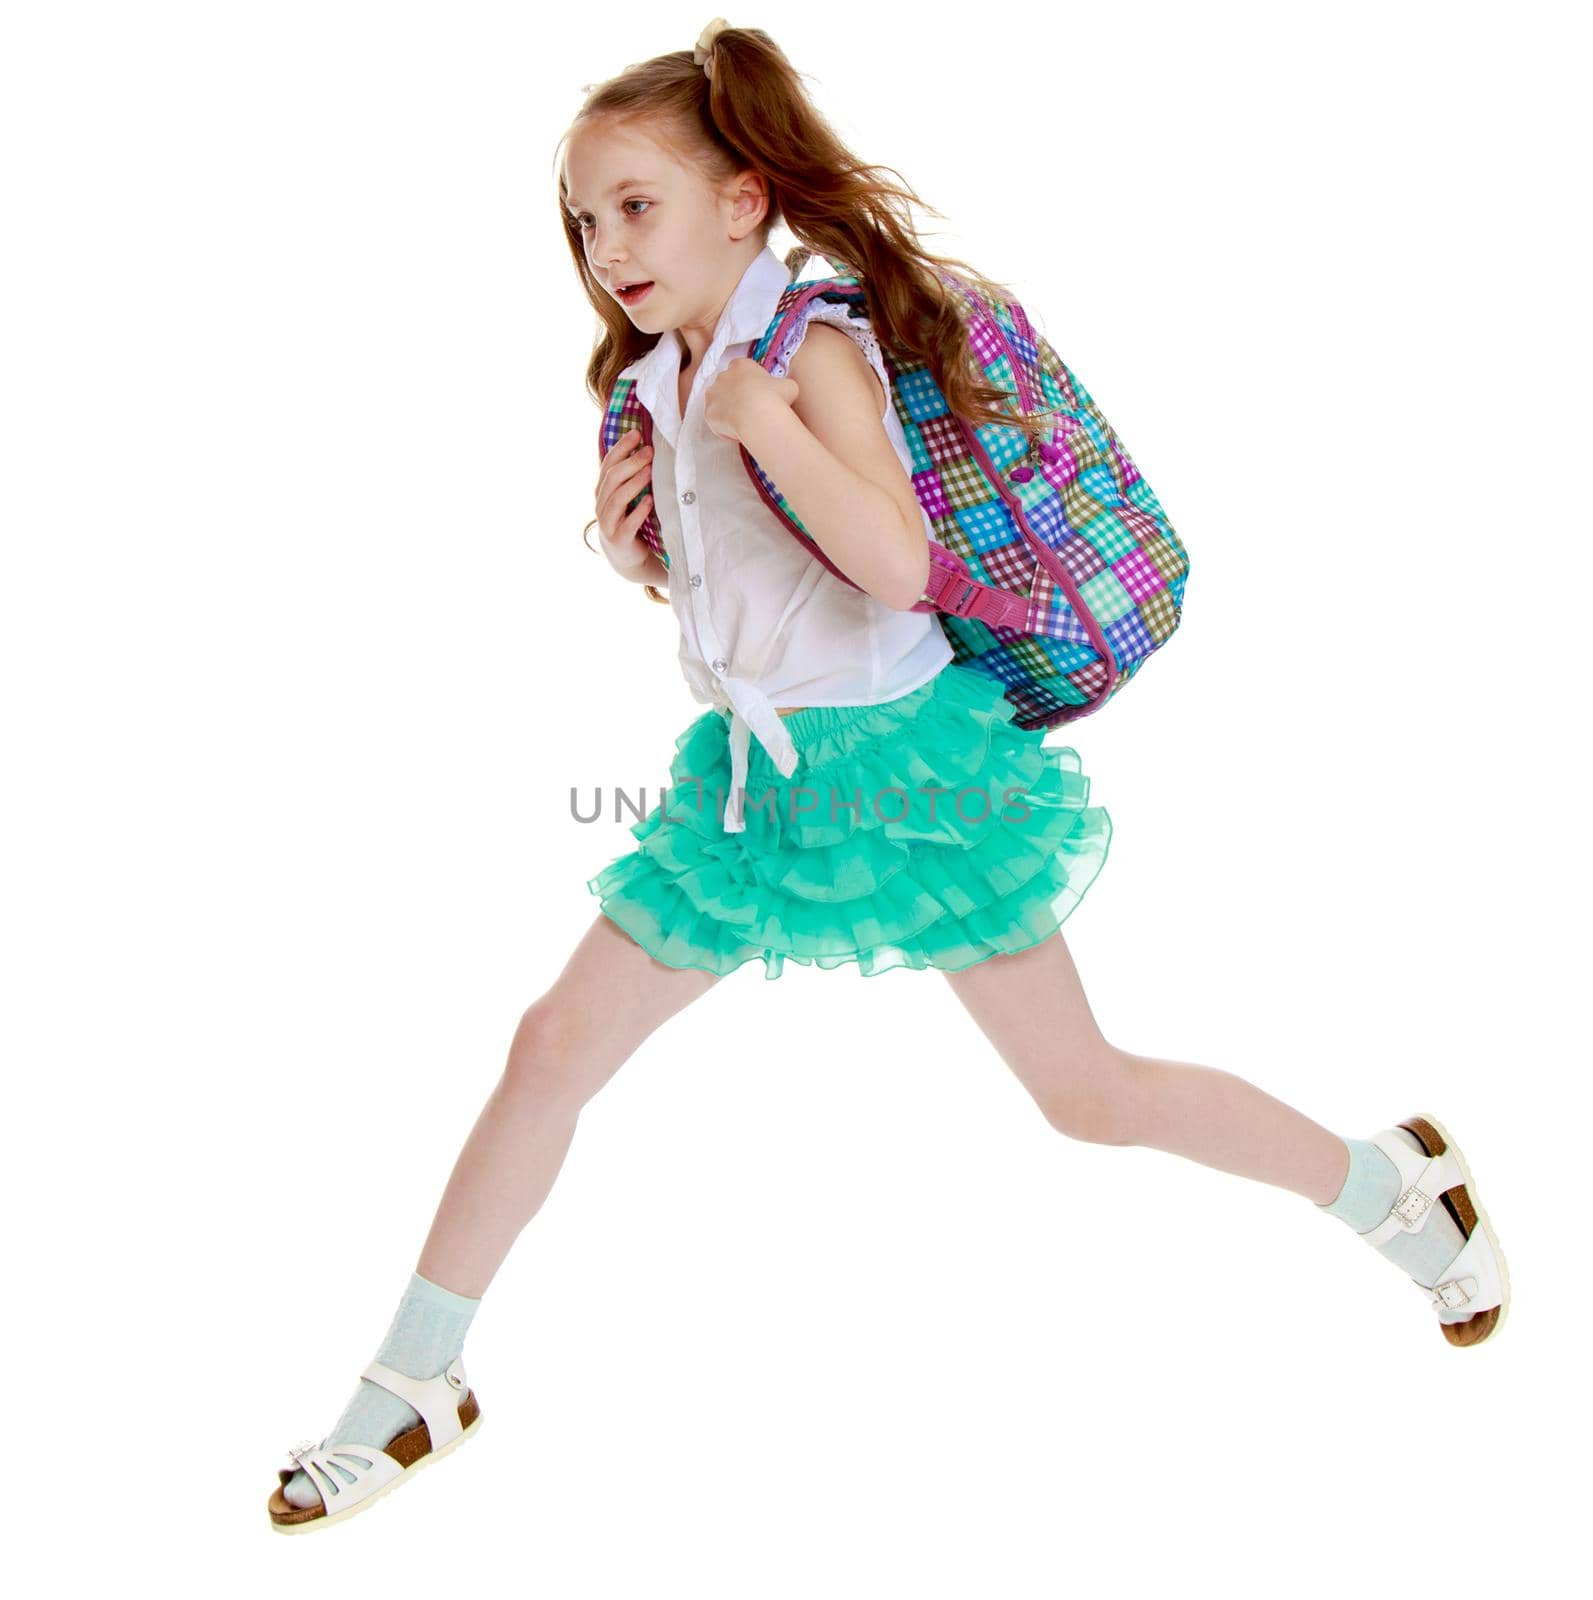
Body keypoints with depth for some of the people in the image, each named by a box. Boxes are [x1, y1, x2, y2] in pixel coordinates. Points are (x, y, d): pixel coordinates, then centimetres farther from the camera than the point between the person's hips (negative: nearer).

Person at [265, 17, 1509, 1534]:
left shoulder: (815, 348, -17)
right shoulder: (657, 385, 6)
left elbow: (899, 566, -30)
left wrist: (764, 422, -31)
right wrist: (635, 550, -2)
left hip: (897, 759, -7)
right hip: (756, 772, 7)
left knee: (1088, 1089, 1)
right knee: (554, 1044, 4)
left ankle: (1392, 1184, 25)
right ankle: (410, 1390, 17)